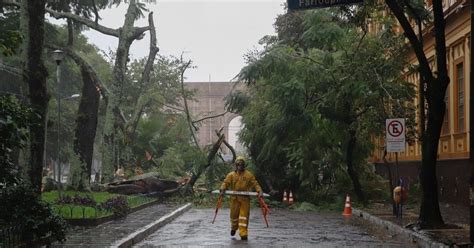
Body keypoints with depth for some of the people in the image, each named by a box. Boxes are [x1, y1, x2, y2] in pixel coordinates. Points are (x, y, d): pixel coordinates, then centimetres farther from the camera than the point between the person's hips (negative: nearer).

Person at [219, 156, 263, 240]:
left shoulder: (249, 175, 5)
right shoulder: (231, 175, 7)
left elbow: (255, 184, 1)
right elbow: (226, 183, -2)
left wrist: (259, 191, -15)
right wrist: (222, 189, -22)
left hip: (245, 199, -1)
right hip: (234, 199, 1)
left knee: (244, 216, -5)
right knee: (234, 215, 10)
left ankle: (243, 234, -2)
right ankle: (234, 228, 39)